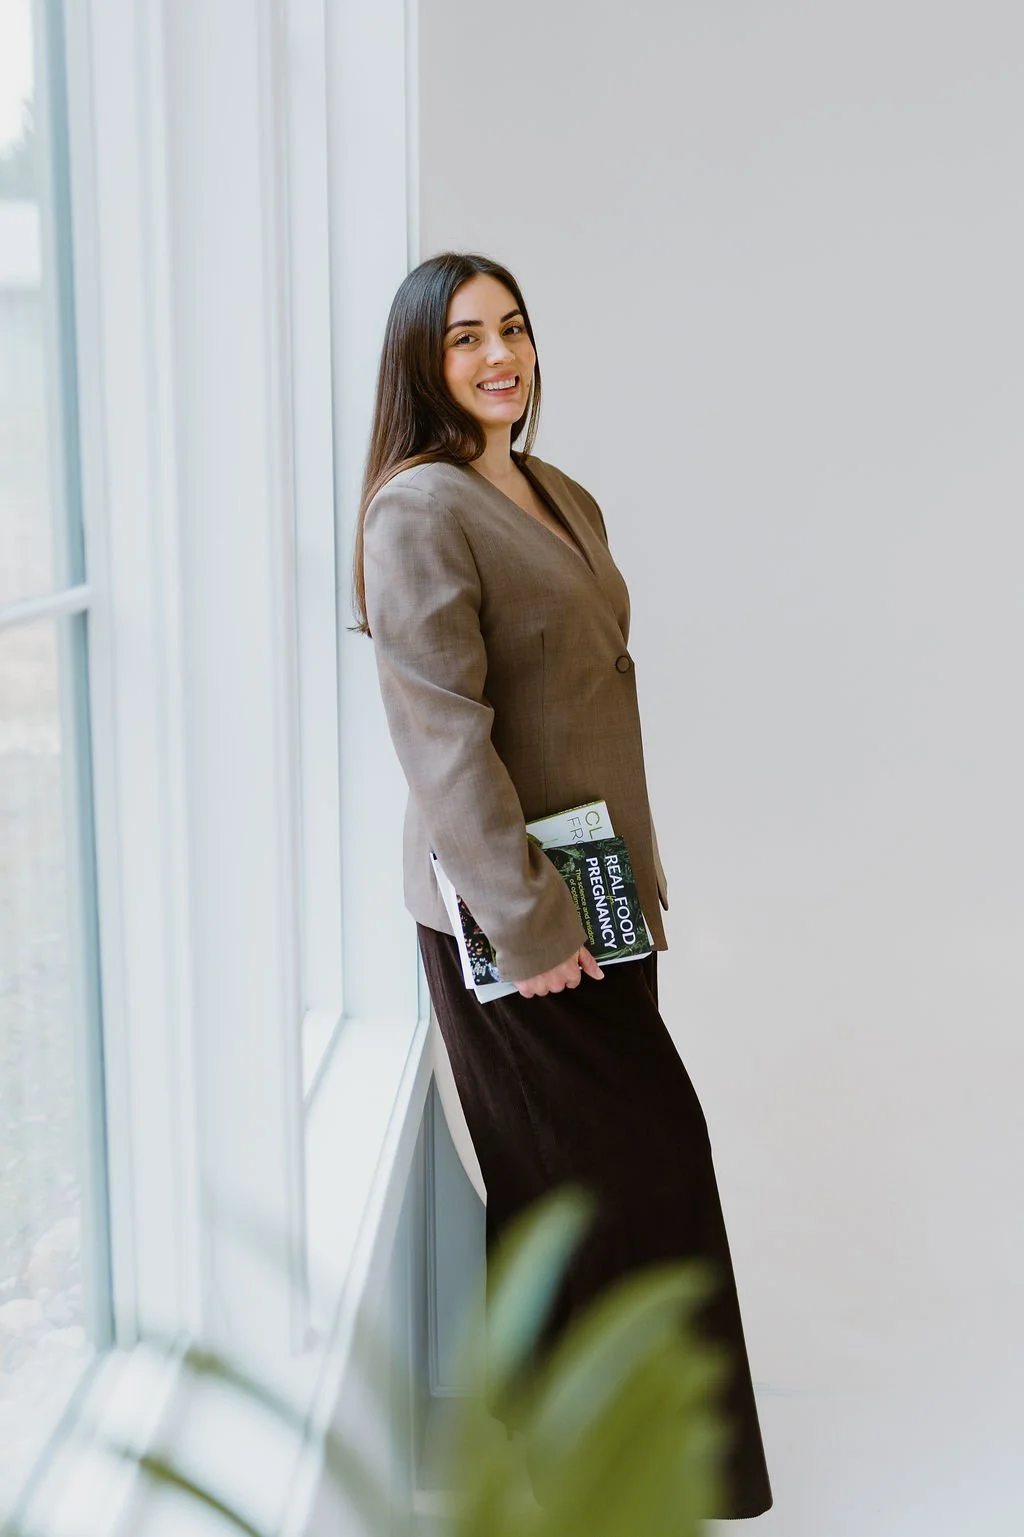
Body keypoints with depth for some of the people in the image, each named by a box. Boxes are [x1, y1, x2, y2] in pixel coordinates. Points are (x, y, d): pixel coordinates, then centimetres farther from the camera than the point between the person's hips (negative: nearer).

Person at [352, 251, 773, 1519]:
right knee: (633, 1165, 0)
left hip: (598, 896, 8)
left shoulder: (564, 501, 13)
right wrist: (526, 926, -20)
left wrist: (638, 880, 17)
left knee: (599, 1178, 15)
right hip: (508, 914, -8)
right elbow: (444, 739, -20)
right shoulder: (420, 511, -15)